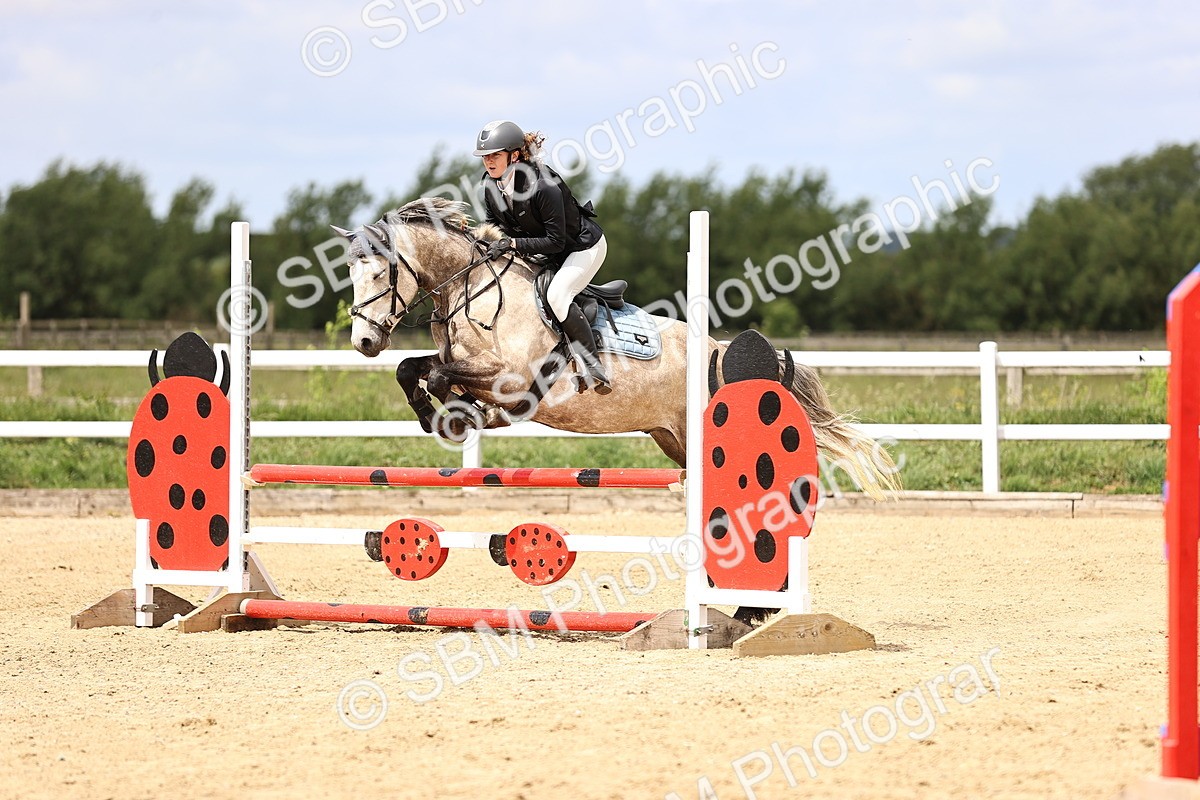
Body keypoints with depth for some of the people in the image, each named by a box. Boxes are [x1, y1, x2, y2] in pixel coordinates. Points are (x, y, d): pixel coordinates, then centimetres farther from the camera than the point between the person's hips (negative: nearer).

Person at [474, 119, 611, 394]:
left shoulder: (544, 187, -35)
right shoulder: (489, 184, -12)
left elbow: (556, 241, -31)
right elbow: (494, 223, 3)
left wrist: (512, 243, -37)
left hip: (584, 246, -8)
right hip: (542, 252, 8)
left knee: (556, 294, -29)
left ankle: (595, 368, -21)